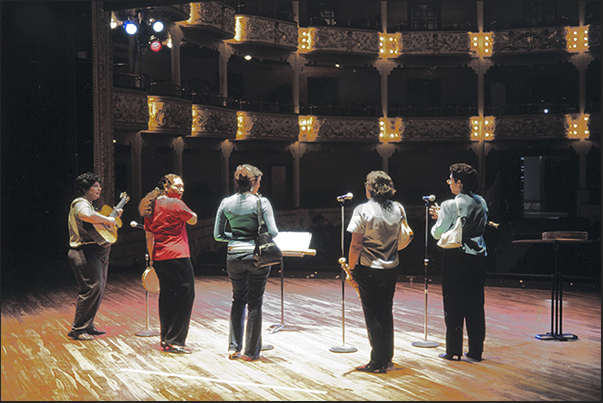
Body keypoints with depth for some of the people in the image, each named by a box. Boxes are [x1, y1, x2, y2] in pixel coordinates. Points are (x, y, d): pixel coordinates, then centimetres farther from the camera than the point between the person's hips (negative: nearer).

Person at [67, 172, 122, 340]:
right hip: (86, 253, -11)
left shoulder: (88, 204, 23)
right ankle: (77, 330, -6)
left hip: (98, 254, 11)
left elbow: (96, 224, 32)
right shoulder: (81, 203, -11)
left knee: (99, 289, 13)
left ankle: (88, 325, 22)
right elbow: (87, 216, -36)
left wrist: (114, 215, 21)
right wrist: (108, 220, -24)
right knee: (91, 289, -12)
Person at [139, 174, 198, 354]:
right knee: (185, 295, -3)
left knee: (166, 296, 16)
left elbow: (149, 236, 15)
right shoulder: (176, 204, -9)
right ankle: (175, 341, -6)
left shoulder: (151, 206, 13)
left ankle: (165, 339, 21)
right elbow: (193, 220, 5)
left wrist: (152, 258, 19)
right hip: (177, 257, -8)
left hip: (159, 258, 8)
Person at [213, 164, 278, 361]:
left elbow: (218, 235, 5)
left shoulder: (226, 203, 2)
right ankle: (251, 351, 13)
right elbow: (273, 232, -13)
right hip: (256, 256, -4)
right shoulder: (261, 202, -10)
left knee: (238, 300, 19)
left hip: (234, 256, 4)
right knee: (255, 303, 6)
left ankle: (234, 347, 20)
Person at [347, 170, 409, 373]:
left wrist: (351, 268, -4)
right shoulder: (398, 209, 2)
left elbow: (356, 245, -13)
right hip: (391, 268, 5)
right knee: (386, 313, 15)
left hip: (368, 268, -5)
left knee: (372, 315, 3)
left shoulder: (363, 210, -13)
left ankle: (377, 362, 7)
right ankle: (387, 358, 22)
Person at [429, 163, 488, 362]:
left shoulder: (450, 205, -13)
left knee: (453, 304, 4)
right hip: (477, 256, 6)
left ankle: (454, 351, 8)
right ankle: (476, 350, 15)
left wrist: (438, 218, 12)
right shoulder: (481, 203, 6)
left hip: (456, 258, -5)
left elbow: (438, 233, -10)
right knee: (475, 304, 10)